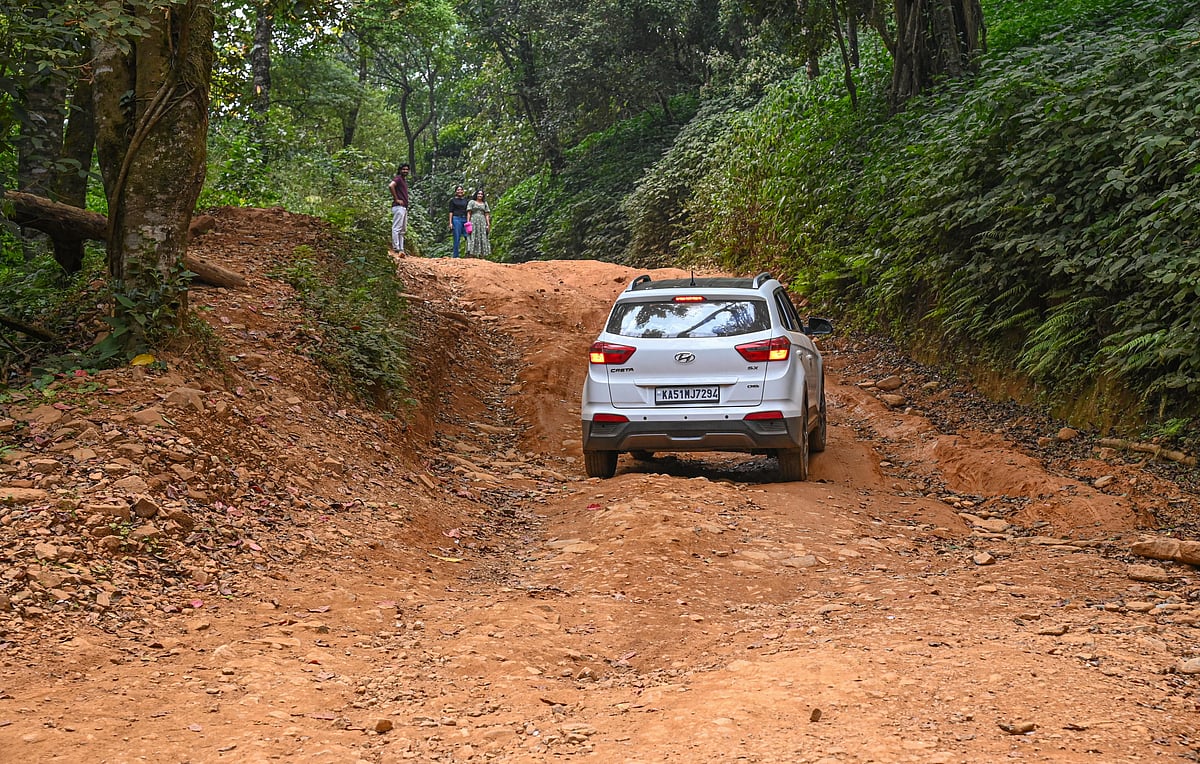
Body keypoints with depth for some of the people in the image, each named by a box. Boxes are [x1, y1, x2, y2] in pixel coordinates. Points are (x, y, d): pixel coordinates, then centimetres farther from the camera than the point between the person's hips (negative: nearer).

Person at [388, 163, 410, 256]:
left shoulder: (405, 180, 20)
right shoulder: (398, 178, -8)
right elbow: (391, 186, -26)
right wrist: (396, 199, -21)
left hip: (404, 208, 10)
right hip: (399, 207, -10)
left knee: (402, 230, 11)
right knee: (397, 228, -11)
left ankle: (401, 249, 13)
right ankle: (396, 249, -14)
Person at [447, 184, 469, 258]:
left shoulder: (465, 200, 15)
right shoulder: (453, 200, 6)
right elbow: (451, 211, 2)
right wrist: (450, 222, -6)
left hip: (465, 219, 3)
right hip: (456, 219, -3)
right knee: (457, 238, -3)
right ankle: (455, 256, 0)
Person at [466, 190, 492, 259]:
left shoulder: (485, 204, 16)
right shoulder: (471, 202, 7)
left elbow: (487, 215, 12)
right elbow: (469, 213, 2)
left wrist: (488, 224, 3)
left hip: (482, 222, 3)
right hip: (473, 221, -3)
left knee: (483, 239, -3)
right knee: (473, 238, -10)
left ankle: (482, 255, -5)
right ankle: (472, 255, -14)